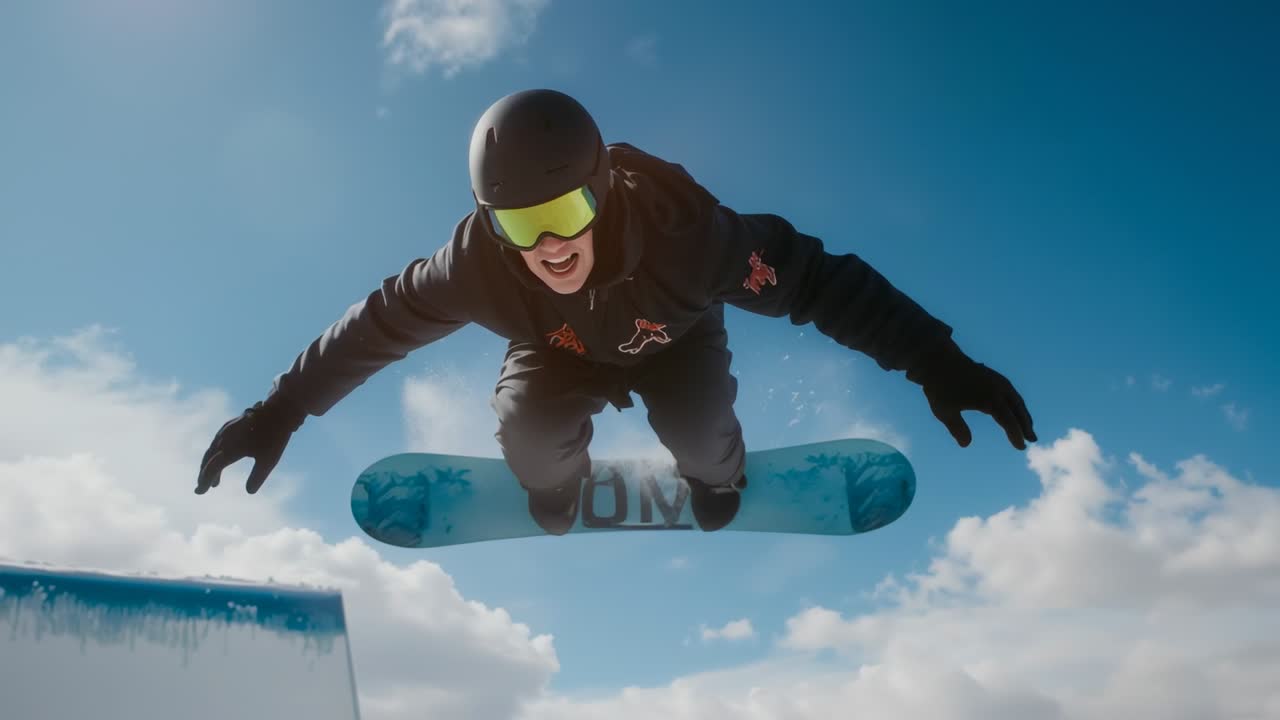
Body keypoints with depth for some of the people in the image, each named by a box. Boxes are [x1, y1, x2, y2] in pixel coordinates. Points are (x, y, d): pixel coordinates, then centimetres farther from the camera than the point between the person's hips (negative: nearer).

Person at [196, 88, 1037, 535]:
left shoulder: (680, 226, -42)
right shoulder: (478, 260, -36)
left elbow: (816, 278, -37)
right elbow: (376, 325, -23)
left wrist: (935, 363, -42)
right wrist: (278, 412, -18)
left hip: (673, 341, -1)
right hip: (565, 350, 1)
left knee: (696, 428, -27)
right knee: (528, 428, -26)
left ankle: (716, 473, 15)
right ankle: (559, 487, 15)